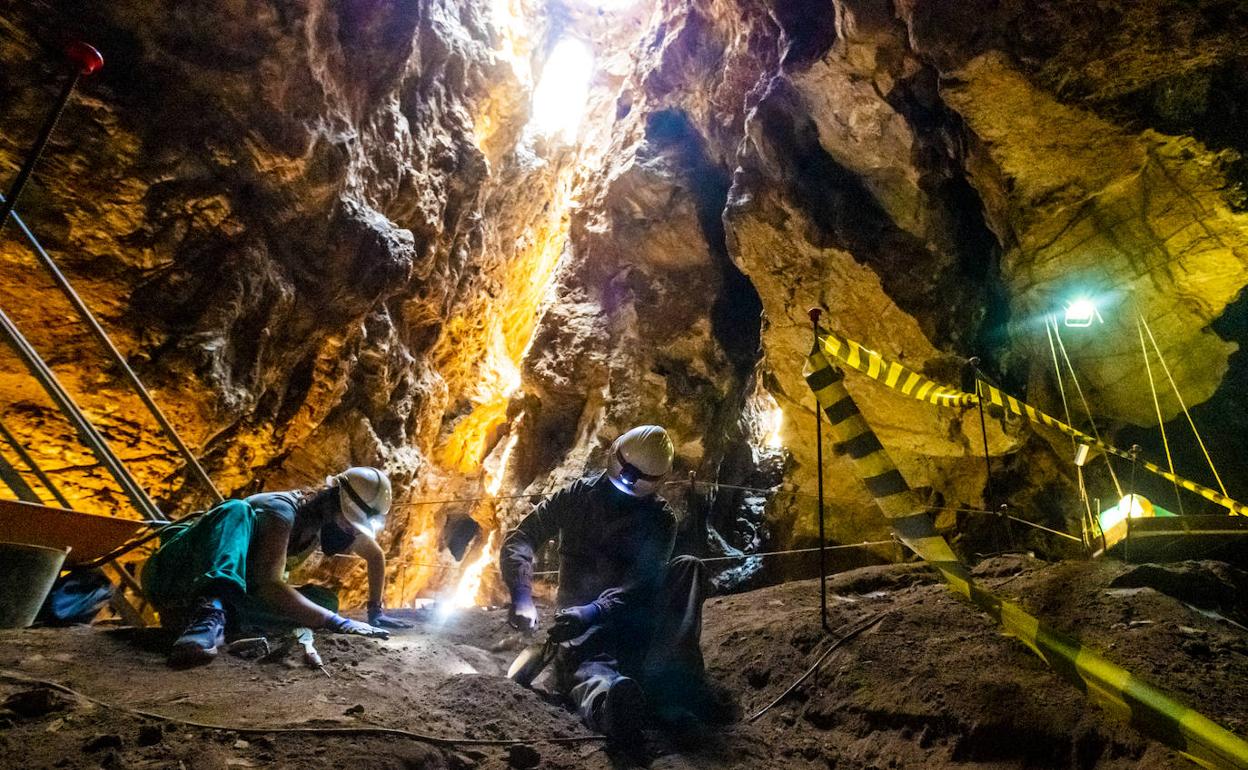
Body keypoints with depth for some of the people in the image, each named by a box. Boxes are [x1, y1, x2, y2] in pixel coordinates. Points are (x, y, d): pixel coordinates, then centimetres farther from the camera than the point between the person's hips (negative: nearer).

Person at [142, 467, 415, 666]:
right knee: (238, 511, -35)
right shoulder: (282, 511, -27)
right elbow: (269, 585, -40)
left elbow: (376, 556, 13)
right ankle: (208, 613, -52)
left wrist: (376, 612, 10)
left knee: (324, 600, -14)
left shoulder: (328, 518, -3)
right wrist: (336, 622, -42)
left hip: (232, 595, 7)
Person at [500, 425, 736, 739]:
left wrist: (593, 612, -33)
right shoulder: (578, 495, 2)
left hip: (632, 615, 1)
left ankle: (673, 680, -42)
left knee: (689, 569, -24)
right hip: (580, 618, -1)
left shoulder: (660, 518, -1)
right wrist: (522, 596, -22)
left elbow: (642, 581, -15)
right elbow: (520, 538, -4)